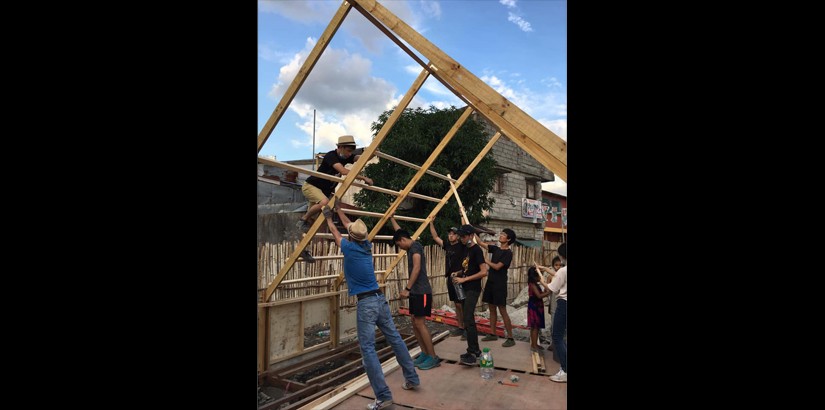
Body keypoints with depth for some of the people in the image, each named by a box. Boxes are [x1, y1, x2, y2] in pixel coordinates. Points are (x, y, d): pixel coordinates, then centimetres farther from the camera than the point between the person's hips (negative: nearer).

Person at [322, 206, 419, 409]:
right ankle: (412, 378, 27)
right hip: (380, 299, 7)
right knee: (396, 339, 15)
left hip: (366, 303, -7)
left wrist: (328, 216, 32)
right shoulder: (366, 245, 9)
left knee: (368, 349, -5)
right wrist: (338, 208, 37)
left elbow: (334, 230, 14)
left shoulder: (349, 247, -7)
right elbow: (350, 224, 25)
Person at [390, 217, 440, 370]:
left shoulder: (415, 246, -12)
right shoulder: (411, 247, 16)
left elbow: (416, 269, -23)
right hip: (415, 292, 10)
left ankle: (433, 358, -5)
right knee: (415, 324, 9)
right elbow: (399, 232, 33)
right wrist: (392, 218, 41)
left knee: (420, 324, -10)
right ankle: (424, 354, 16)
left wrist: (407, 289, -25)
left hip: (422, 292, -10)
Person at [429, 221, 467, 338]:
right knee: (457, 305, 13)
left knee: (462, 305, -4)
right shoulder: (447, 246, 10)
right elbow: (435, 237, 14)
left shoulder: (462, 246, -7)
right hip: (450, 279, 7)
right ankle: (460, 328, 21)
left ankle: (467, 329, 4)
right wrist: (431, 223, 10)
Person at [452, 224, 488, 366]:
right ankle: (475, 350, 21)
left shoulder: (476, 250, -13)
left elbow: (483, 272, -20)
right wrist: (459, 275, 6)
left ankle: (472, 354, -13)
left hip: (473, 289, -9)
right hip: (466, 289, 10)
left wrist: (464, 279, -19)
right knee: (469, 320, 12)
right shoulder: (468, 250, 13)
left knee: (468, 320, -14)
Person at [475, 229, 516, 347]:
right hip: (490, 282, 8)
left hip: (500, 284, -8)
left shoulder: (508, 253, -11)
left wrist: (486, 260, -9)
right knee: (492, 309, 12)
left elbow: (497, 266, -18)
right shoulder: (496, 249, 10)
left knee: (502, 311, -6)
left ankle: (511, 338, 1)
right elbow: (480, 243, 9)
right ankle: (493, 334, 22)